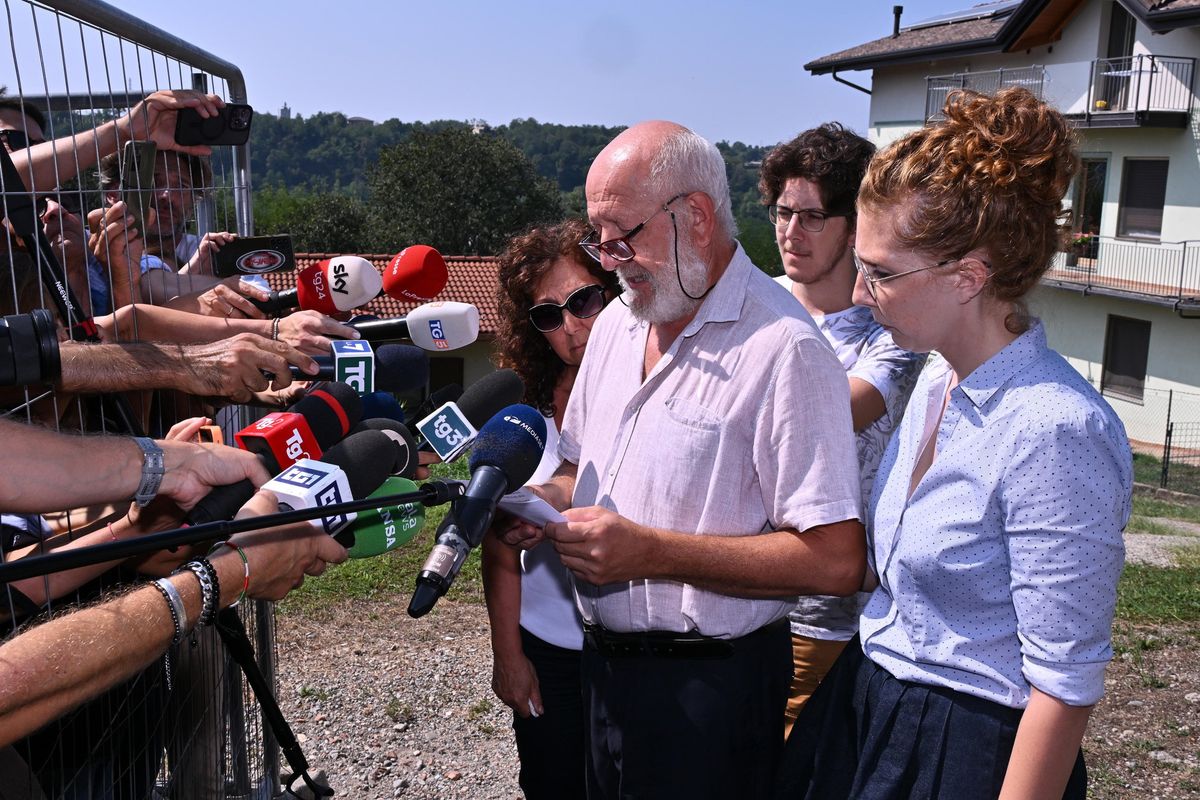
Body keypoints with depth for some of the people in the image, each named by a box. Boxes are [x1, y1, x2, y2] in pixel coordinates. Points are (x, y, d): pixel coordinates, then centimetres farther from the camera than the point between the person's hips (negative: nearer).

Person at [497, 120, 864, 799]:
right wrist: (546, 501, -6)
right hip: (604, 660, 7)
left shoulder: (783, 348, -20)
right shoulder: (615, 322, 6)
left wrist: (651, 551, -25)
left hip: (709, 688, -7)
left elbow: (837, 560, -24)